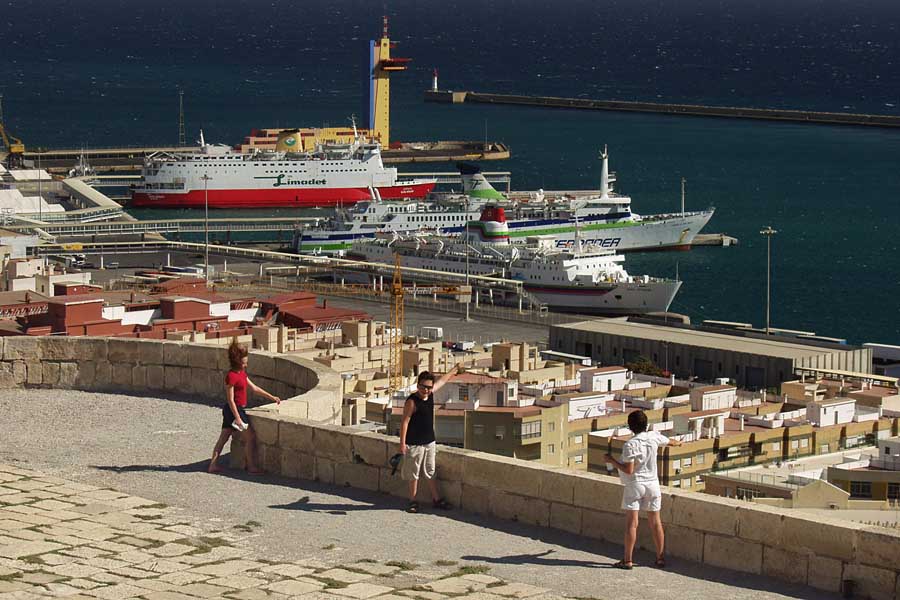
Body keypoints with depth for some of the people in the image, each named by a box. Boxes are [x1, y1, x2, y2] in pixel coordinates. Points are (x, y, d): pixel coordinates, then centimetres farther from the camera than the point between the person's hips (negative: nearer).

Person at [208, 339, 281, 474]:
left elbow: (254, 388, 18)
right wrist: (237, 418, -22)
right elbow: (230, 400, -20)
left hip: (229, 411, 10)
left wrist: (272, 397, 15)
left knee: (224, 437, 9)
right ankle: (251, 466, 4)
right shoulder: (231, 376, -19)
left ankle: (213, 465, 10)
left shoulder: (242, 373, 11)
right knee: (250, 437, -2)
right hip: (234, 410, -10)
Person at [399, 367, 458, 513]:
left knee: (431, 473, 15)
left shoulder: (430, 394, 2)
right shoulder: (412, 401, -18)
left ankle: (436, 499, 22)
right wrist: (402, 444, -21)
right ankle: (413, 501, 15)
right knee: (413, 474, 5)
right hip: (414, 444, -6)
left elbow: (442, 380, 20)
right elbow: (404, 422, -18)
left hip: (430, 442, 6)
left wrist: (455, 369, 36)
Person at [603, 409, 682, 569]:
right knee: (655, 522, 12)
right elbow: (669, 441, 23)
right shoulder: (653, 437, 0)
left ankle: (628, 560, -3)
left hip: (635, 485, -5)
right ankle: (661, 558, 17)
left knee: (631, 522, -3)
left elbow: (628, 470, -19)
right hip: (652, 484, 5)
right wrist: (677, 443, 45)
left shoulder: (630, 445, -17)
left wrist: (612, 461, -6)